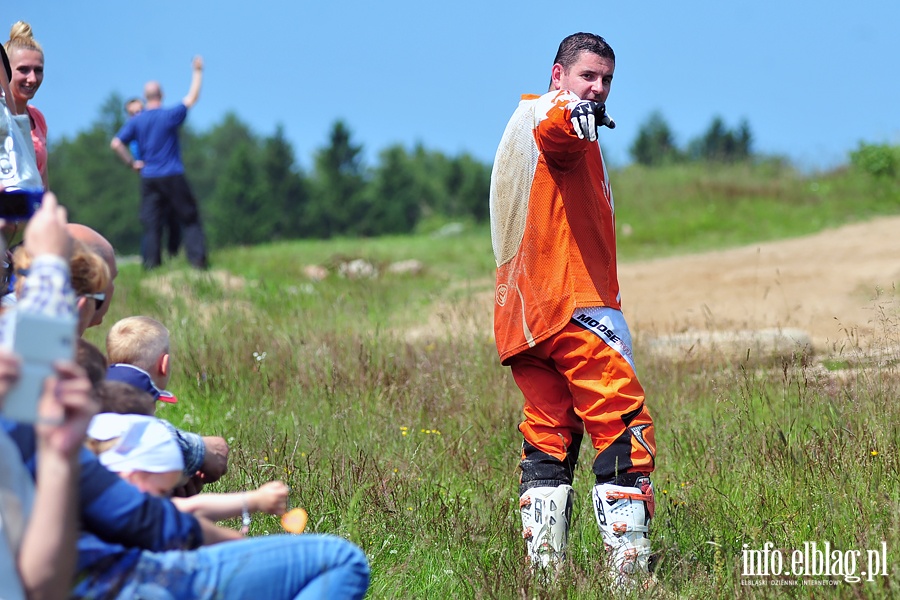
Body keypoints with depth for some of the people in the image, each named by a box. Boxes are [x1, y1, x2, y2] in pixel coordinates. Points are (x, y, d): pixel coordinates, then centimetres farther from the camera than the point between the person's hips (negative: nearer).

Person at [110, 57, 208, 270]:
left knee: (151, 223, 3)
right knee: (189, 218, 4)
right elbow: (192, 98, 5)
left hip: (148, 178, 3)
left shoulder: (135, 121, 2)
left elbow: (116, 144, -4)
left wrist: (132, 163, 5)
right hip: (173, 177, -3)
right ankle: (197, 259, -4)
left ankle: (151, 263, -3)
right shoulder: (170, 116, -6)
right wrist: (198, 72, 14)